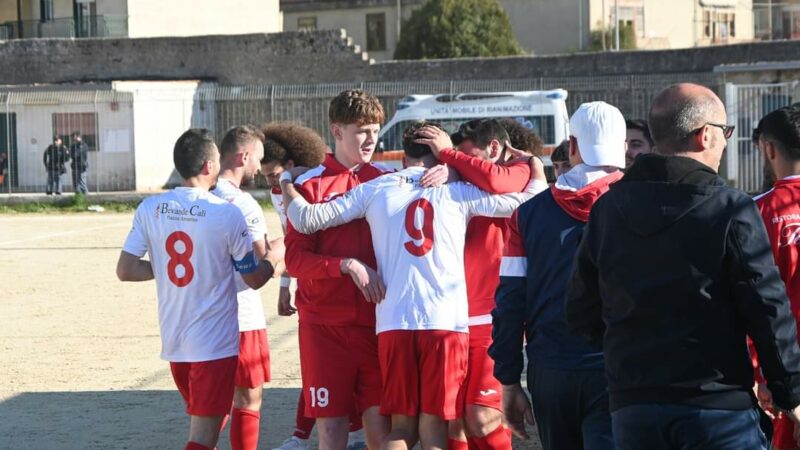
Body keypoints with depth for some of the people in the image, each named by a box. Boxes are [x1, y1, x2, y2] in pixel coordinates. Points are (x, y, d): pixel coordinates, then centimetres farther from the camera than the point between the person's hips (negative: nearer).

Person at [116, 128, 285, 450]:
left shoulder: (150, 209, -1)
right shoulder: (226, 214, -12)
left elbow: (125, 271, -2)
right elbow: (254, 278, -2)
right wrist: (276, 255, 18)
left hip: (173, 341, 5)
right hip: (215, 343, -5)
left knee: (200, 422, 24)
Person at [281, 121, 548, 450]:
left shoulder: (375, 190, 9)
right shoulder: (458, 193, 6)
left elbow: (306, 219, 7)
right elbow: (532, 197, 10)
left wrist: (286, 182, 25)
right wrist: (534, 162, 30)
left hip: (394, 322, 2)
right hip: (446, 322, -1)